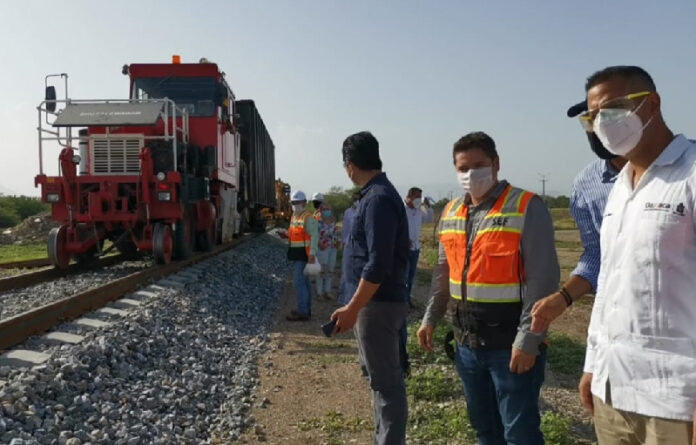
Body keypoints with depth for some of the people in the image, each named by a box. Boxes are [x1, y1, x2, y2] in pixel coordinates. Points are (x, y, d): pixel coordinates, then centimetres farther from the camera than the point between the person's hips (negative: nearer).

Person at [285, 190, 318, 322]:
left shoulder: (307, 218, -15)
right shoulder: (294, 216, 16)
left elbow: (314, 235, -22)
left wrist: (312, 253, -28)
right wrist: (286, 233, 9)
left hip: (303, 255, -10)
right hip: (297, 255, 10)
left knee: (299, 281, -12)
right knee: (305, 281, 15)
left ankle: (303, 312, -9)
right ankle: (306, 309, 23)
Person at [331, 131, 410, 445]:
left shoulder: (377, 199, -19)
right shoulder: (378, 194, 12)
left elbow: (379, 264, -25)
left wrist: (351, 309, -22)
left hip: (377, 303, -10)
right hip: (376, 301, 10)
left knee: (385, 380, 0)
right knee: (380, 375, 20)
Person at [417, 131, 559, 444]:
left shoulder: (526, 207, -12)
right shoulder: (450, 214, 9)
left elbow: (543, 279, -16)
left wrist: (528, 339, -19)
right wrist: (431, 318, 15)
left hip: (511, 344, -6)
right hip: (467, 342, 6)